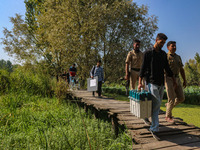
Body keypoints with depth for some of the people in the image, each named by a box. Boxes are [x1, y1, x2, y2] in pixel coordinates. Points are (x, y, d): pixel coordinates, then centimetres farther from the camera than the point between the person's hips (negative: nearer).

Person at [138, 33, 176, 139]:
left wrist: (173, 79, 21)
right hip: (152, 82, -6)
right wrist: (140, 82, -13)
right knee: (156, 103, -12)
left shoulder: (163, 54, 17)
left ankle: (153, 128, 21)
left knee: (157, 106, 8)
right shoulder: (148, 53, -1)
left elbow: (167, 68, 23)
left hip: (161, 83, 6)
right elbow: (143, 67, -5)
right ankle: (154, 129, -3)